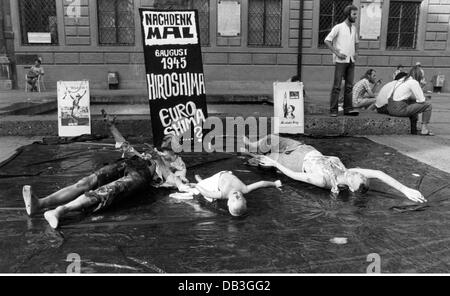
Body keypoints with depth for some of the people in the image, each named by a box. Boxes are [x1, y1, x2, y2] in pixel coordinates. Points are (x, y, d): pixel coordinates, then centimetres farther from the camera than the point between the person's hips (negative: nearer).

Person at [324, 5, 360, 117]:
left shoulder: (354, 28, 14)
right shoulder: (338, 27, -4)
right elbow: (327, 41, -7)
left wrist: (356, 52, 9)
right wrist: (337, 53, -13)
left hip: (351, 61, 6)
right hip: (341, 61, -6)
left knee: (349, 86, 4)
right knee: (337, 86, -6)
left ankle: (348, 109, 6)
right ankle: (333, 109, -2)